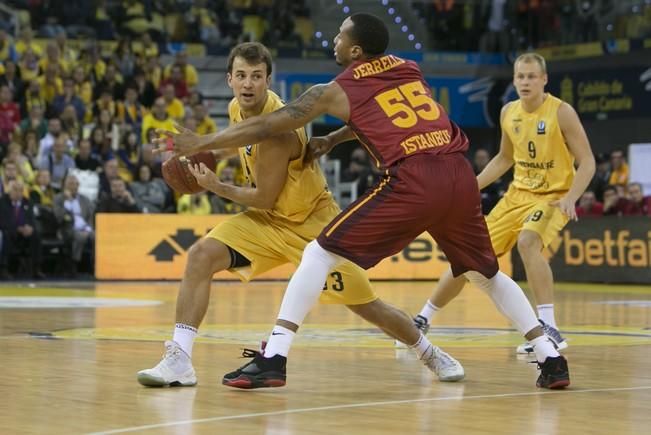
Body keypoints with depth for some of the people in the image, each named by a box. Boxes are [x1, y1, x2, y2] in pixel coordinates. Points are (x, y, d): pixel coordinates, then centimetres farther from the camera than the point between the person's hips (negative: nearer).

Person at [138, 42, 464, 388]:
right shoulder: (237, 110, -6)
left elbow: (264, 199, -24)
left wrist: (217, 187, -17)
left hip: (313, 221, -6)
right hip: (269, 219, 7)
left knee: (366, 305, 3)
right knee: (201, 256, -18)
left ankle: (431, 353, 29)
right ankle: (179, 360, -21)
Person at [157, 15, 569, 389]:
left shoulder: (337, 91, 10)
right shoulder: (409, 70, 23)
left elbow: (267, 126, 15)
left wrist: (201, 143, 25)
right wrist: (334, 140, 46)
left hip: (412, 181, -5)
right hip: (459, 174, 5)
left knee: (320, 254, 4)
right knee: (488, 275, 25)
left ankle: (274, 357, -8)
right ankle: (551, 359, 17)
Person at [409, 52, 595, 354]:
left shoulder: (561, 113, -15)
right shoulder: (509, 113, 2)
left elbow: (587, 162, -15)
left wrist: (569, 199, -30)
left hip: (553, 196, -6)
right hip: (518, 194, 6)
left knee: (527, 241, -36)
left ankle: (550, 330, -33)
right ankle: (422, 321, 20)